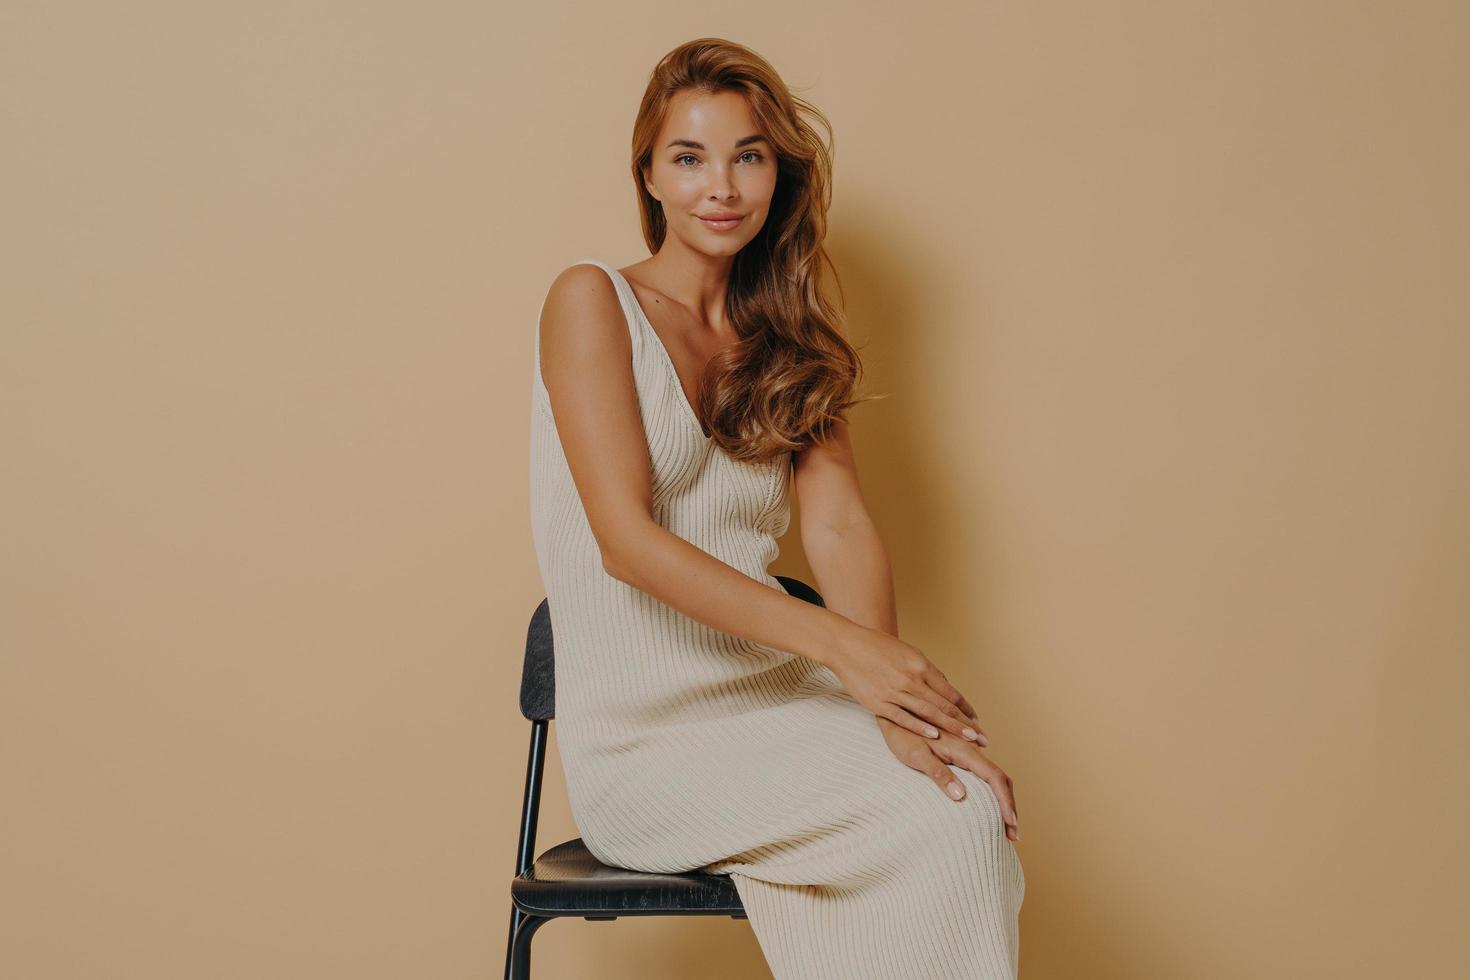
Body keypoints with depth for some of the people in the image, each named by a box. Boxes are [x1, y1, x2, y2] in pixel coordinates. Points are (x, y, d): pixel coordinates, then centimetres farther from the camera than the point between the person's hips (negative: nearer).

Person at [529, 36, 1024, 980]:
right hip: (648, 737, -5)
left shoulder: (790, 339, 16)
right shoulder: (593, 300, -2)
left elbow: (840, 525, 1)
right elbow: (628, 540, -13)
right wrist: (840, 645, -23)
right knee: (946, 824, -26)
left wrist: (896, 698, -19)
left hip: (777, 701, 5)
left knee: (975, 799, -25)